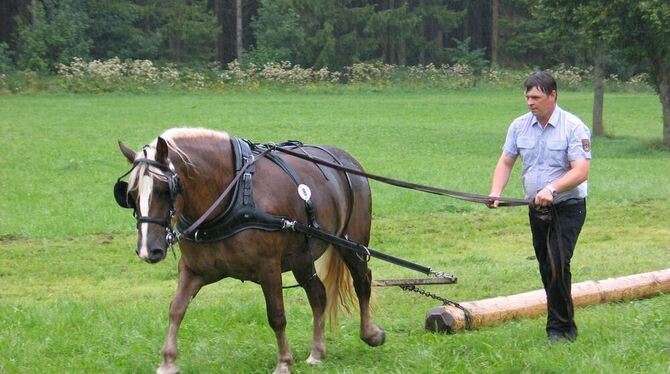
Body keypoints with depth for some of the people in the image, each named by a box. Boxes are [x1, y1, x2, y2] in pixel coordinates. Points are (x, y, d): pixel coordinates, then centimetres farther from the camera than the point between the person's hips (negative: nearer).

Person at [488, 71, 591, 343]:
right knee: (546, 269, 10)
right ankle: (564, 325, 21)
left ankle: (560, 328, -9)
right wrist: (496, 192, -8)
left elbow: (581, 171, -19)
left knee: (558, 265, -17)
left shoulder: (574, 127, -12)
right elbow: (506, 162, 9)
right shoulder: (519, 126, 5)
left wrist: (552, 189, -33)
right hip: (536, 209, 6)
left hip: (568, 208, -6)